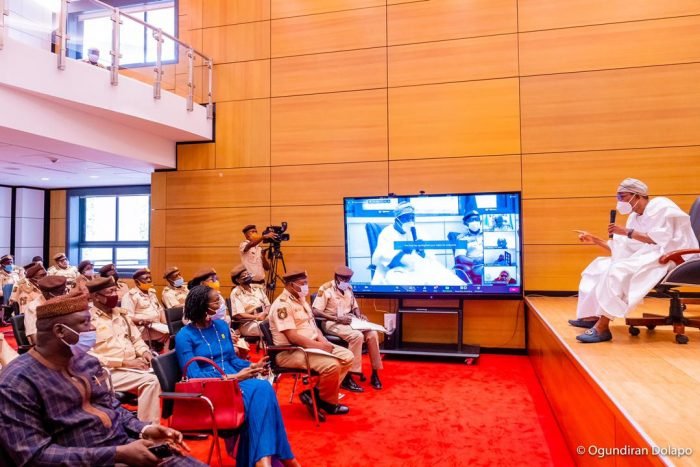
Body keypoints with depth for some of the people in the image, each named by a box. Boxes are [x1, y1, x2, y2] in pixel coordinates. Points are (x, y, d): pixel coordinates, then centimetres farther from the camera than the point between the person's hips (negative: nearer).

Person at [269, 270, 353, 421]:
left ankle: (317, 393, 1)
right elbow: (293, 337, -24)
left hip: (312, 345, 10)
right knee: (331, 365, -28)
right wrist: (320, 346, -21)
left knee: (347, 356, 0)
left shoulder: (301, 300, 14)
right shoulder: (282, 305, -17)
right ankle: (327, 402, -1)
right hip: (290, 352, -10)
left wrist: (323, 340, -3)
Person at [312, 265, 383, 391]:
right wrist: (337, 318, -24)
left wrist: (359, 316, -3)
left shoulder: (349, 288, 10)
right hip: (332, 323, -6)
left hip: (350, 320, 7)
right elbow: (315, 311, -17)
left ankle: (375, 374, -7)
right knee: (357, 336, -32)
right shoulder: (325, 289, -11)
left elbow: (355, 306, 21)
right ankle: (347, 378, -25)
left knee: (372, 334, -18)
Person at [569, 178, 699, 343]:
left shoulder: (660, 207, -7)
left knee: (618, 270, -32)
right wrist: (595, 240, 11)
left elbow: (661, 239, -22)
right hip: (646, 257, 10)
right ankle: (592, 316, -4)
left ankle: (602, 327, -37)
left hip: (666, 258, -10)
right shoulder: (635, 217, 17)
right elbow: (621, 250, 15)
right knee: (602, 265, 6)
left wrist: (627, 232, -22)